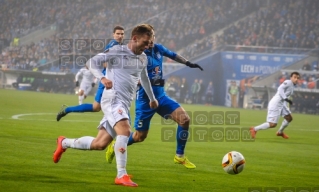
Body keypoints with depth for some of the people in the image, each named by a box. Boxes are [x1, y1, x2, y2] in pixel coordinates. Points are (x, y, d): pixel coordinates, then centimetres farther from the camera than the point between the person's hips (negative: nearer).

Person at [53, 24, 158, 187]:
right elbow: (91, 62, -9)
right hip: (113, 99, -8)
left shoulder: (143, 59, 18)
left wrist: (152, 98, 47)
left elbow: (144, 78, 37)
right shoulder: (117, 51, -5)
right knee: (124, 131, -30)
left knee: (99, 144, 6)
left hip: (124, 105, 8)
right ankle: (121, 176, -29)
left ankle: (64, 143, 28)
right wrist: (102, 78, -26)